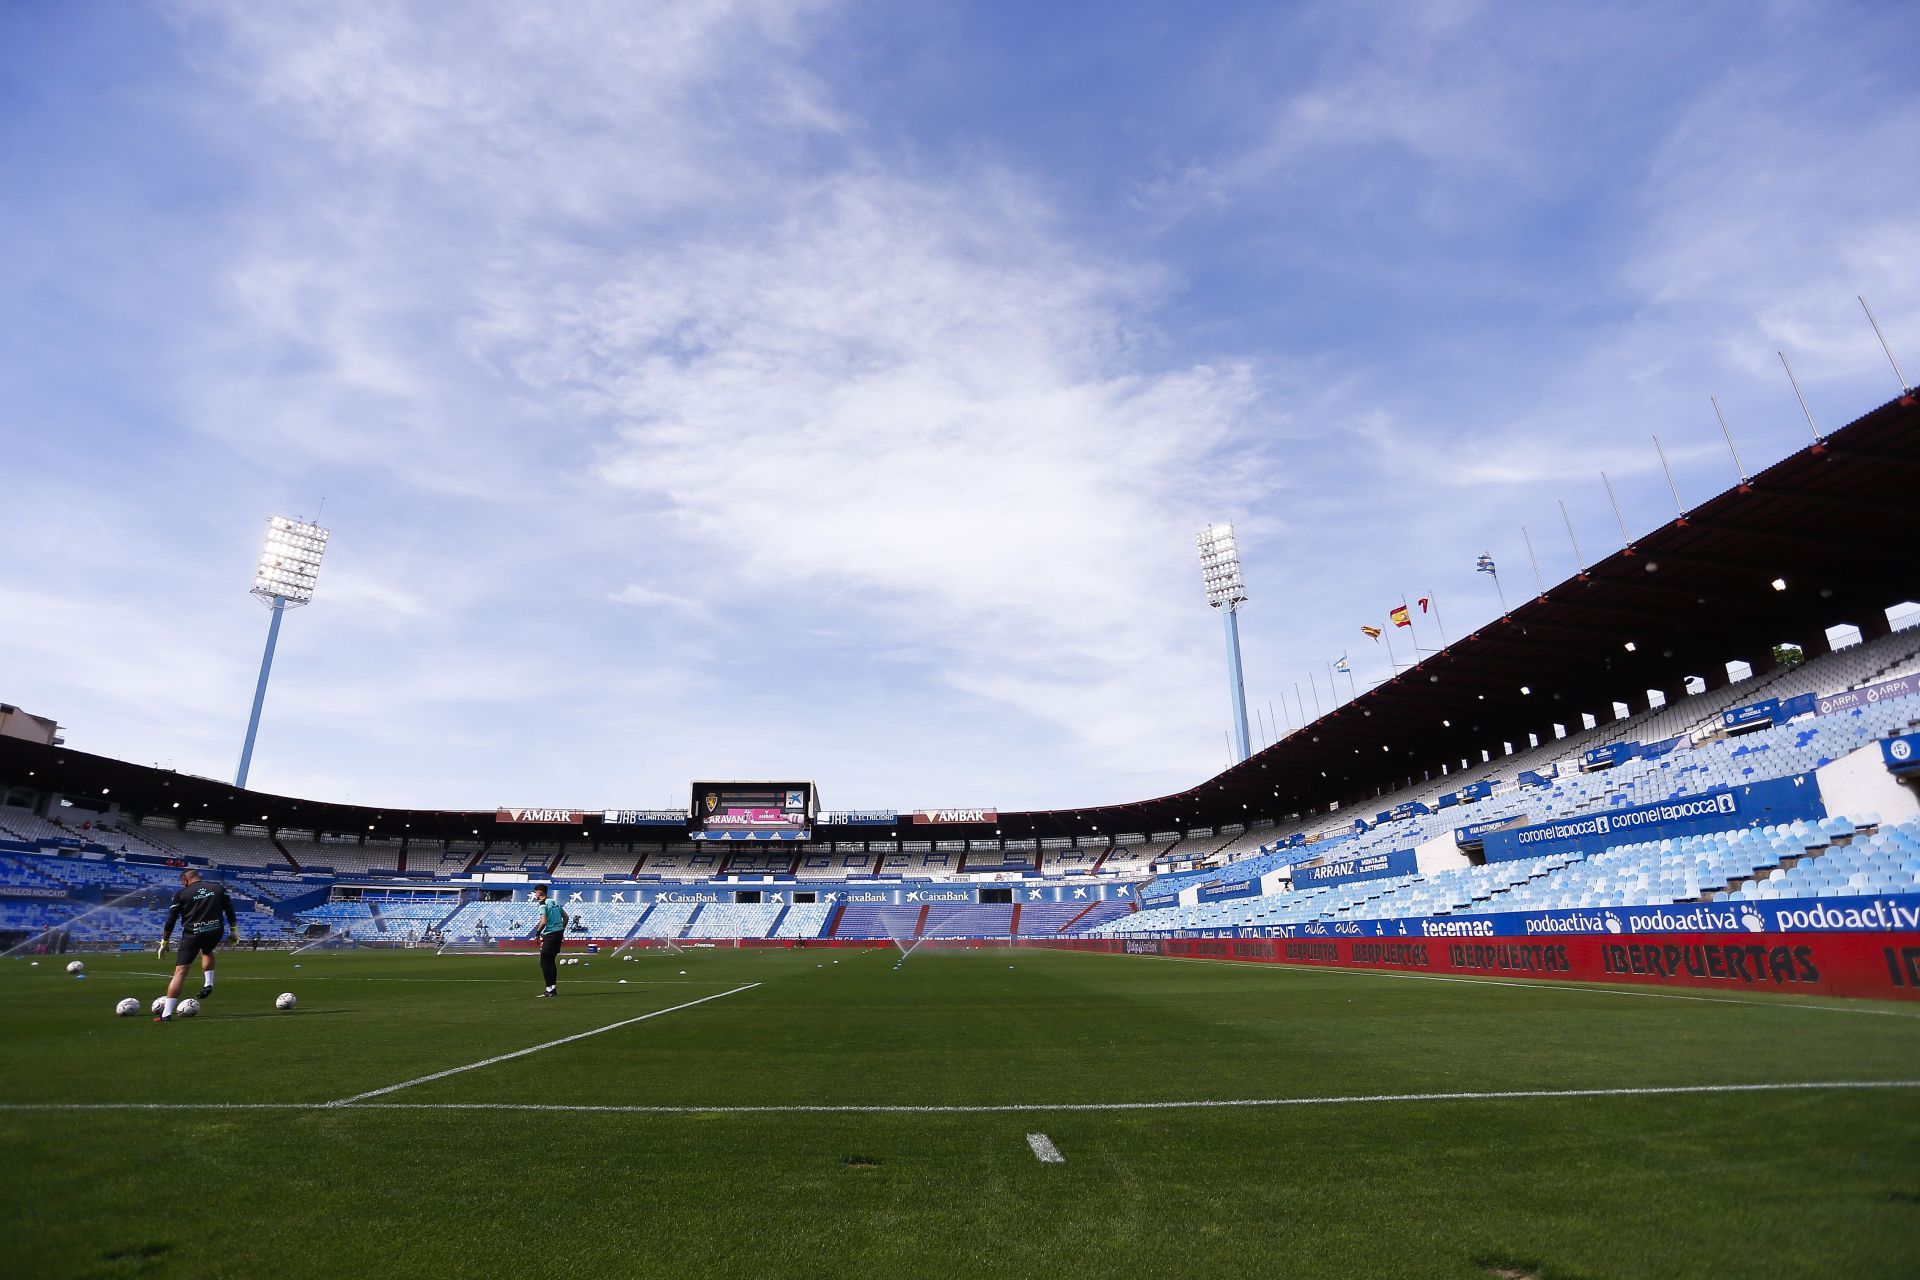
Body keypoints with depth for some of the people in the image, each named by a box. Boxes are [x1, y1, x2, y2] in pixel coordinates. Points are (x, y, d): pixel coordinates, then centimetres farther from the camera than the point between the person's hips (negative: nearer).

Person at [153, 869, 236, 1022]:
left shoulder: (181, 894, 3)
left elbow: (170, 920, 3)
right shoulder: (219, 888, 9)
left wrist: (164, 942, 12)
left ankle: (166, 1013, -4)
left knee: (180, 972, 0)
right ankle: (209, 984, 20)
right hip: (215, 932, 3)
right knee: (207, 951, 36)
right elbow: (230, 910, 9)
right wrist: (233, 931, 17)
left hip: (192, 934, -3)